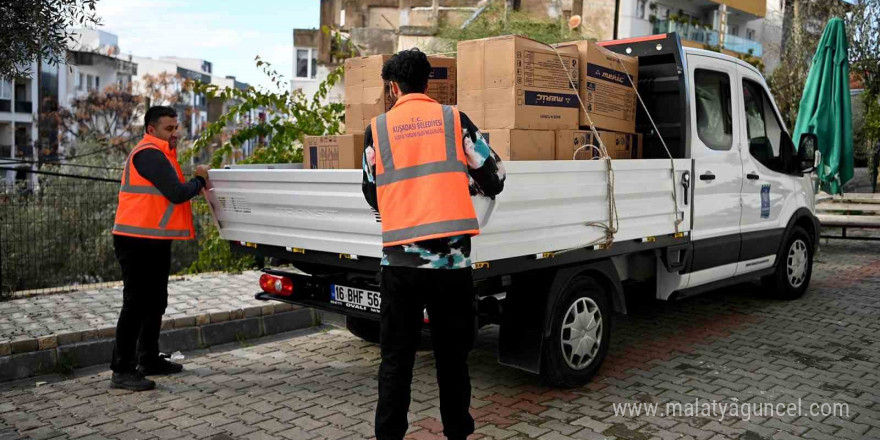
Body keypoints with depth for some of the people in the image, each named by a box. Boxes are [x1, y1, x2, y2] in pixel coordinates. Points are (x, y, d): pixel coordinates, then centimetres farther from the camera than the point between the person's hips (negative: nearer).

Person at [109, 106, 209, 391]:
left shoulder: (159, 154, 20)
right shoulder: (149, 154, -14)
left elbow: (170, 192, 19)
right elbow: (176, 193, -20)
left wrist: (197, 181, 6)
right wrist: (200, 180, -3)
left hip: (154, 240, 11)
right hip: (138, 242, -11)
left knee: (155, 302, 16)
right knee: (136, 304, -6)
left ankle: (149, 360, 27)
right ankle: (122, 371, 1)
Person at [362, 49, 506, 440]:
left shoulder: (378, 128, 6)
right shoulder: (454, 119, 5)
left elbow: (372, 196, 13)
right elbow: (494, 179, 8)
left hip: (399, 259, 0)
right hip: (451, 257, 0)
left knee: (396, 357, 11)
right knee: (452, 354, 13)